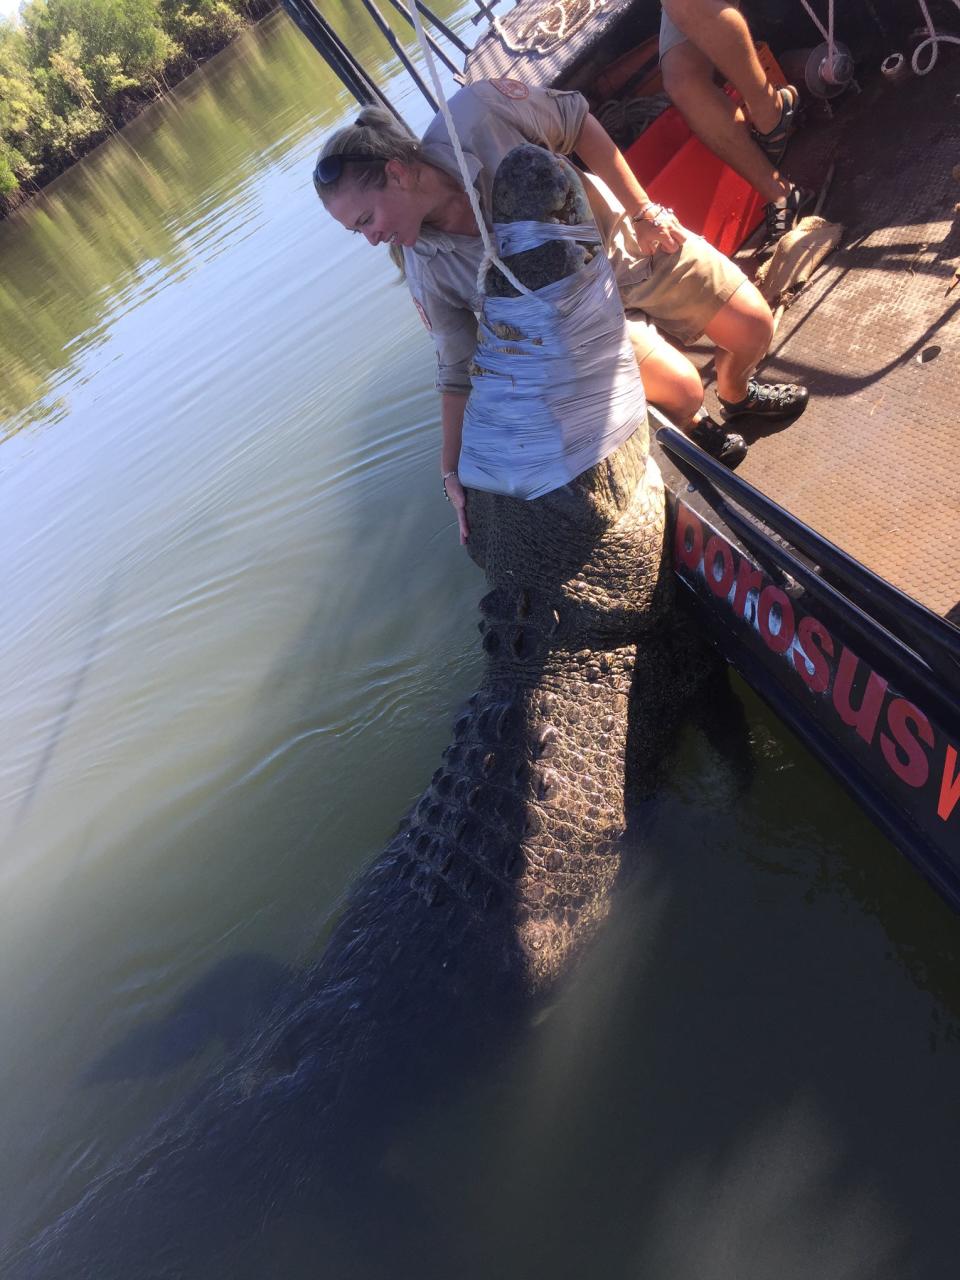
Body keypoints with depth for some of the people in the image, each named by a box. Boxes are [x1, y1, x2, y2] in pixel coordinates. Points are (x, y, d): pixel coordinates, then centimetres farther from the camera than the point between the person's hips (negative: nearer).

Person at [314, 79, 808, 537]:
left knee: (753, 327, 3)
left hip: (625, 237, 1)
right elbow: (457, 370, -16)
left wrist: (643, 211, -13)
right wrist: (453, 471, -22)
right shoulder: (425, 268, -23)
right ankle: (693, 432, 21)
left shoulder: (478, 112, -30)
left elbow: (576, 122, -14)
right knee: (681, 389, -19)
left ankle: (737, 394, 41)